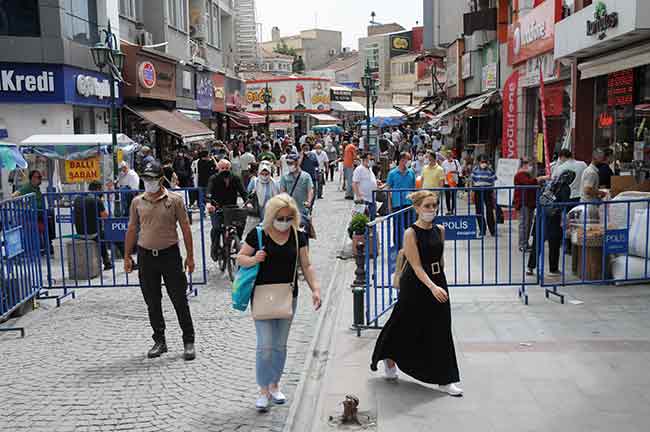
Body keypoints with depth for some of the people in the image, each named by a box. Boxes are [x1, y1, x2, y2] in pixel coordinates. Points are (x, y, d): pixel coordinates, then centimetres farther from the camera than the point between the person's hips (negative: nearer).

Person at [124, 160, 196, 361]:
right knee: (152, 303, 9)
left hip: (170, 254, -3)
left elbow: (185, 228, 0)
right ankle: (159, 341, 22)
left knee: (179, 300, 1)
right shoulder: (137, 202, 6)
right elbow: (132, 230, 12)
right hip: (146, 256, 3)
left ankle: (188, 341, 11)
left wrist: (190, 256, -2)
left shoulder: (174, 199, -2)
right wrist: (127, 256, 9)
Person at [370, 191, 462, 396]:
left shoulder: (440, 230, 4)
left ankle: (444, 379, 11)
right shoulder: (411, 233, -14)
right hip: (415, 285, -5)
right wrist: (432, 286, -30)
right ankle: (389, 360, 39)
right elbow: (416, 266, -20)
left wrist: (441, 284, 14)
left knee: (440, 331, 5)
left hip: (438, 283, 5)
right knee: (406, 327, 10)